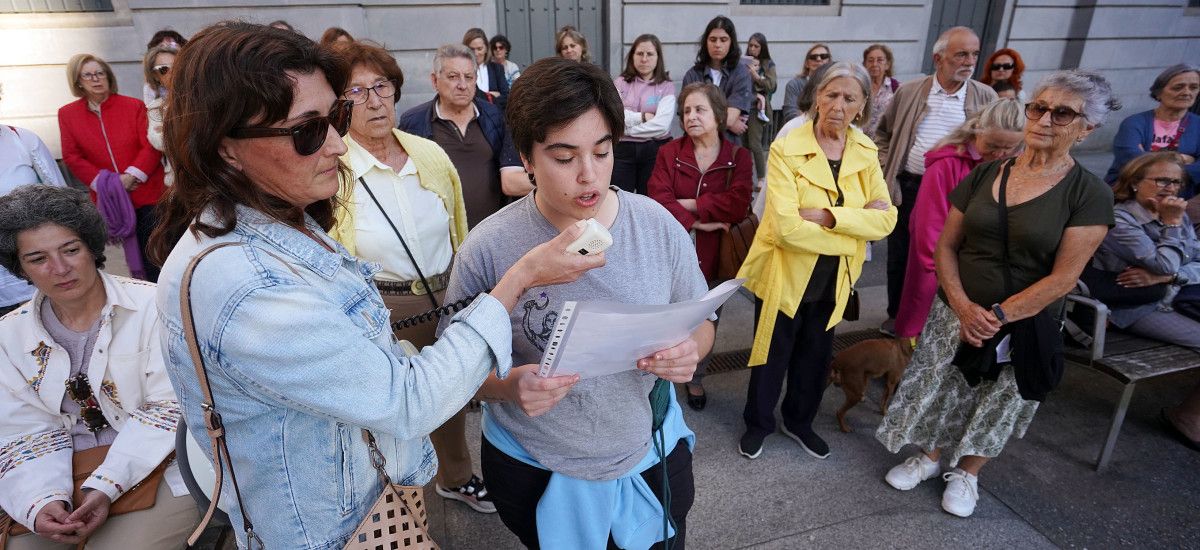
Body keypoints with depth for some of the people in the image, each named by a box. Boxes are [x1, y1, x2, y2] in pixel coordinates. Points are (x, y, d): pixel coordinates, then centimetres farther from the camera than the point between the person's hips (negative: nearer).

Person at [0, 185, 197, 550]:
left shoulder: (150, 307, -9)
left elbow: (168, 407, -12)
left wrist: (107, 487, -21)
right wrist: (41, 501, -17)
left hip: (155, 461, -4)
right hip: (64, 476, 4)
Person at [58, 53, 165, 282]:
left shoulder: (134, 106, 1)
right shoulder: (67, 114, 6)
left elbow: (151, 146, -5)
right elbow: (72, 157, 3)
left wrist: (131, 176, -15)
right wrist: (103, 183, -10)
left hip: (147, 192, -2)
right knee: (132, 252, 7)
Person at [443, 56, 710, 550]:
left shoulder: (659, 226, -12)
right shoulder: (487, 249, -19)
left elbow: (700, 323, 1)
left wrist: (689, 352, -22)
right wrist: (508, 386, -30)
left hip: (651, 455, 2)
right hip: (533, 471, -1)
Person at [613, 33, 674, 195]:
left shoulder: (666, 86, 1)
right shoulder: (620, 82, 7)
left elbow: (661, 126, -12)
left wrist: (625, 128, -8)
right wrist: (643, 117, -9)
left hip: (655, 150, -1)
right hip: (622, 150, 1)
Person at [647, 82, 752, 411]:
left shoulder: (739, 157, -3)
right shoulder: (669, 153, -3)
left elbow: (737, 205, -17)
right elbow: (658, 200, -15)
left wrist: (688, 204, -16)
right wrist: (696, 223, -22)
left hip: (712, 255, 1)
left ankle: (696, 380, 39)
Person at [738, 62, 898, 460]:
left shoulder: (866, 152, -1)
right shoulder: (787, 150, -17)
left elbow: (886, 219, -10)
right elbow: (786, 228, -27)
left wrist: (829, 216, -24)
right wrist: (857, 224, -20)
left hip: (833, 278, 5)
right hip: (785, 274, -4)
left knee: (816, 356, 20)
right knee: (773, 356, 13)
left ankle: (799, 422, 44)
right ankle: (757, 425, 37)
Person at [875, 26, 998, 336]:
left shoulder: (985, 98, 1)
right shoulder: (909, 92, 1)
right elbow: (883, 133, 11)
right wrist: (887, 167, 1)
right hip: (907, 187, 1)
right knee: (899, 256, 11)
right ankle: (896, 315, 29)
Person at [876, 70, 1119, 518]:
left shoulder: (1089, 195, -10)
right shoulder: (984, 174, -1)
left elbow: (1063, 278, -15)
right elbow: (946, 246, 0)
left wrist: (997, 316, -19)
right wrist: (963, 306, -13)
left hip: (1026, 325, -2)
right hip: (955, 312, 3)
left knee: (997, 405, 14)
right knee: (939, 391, 13)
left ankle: (967, 473, 38)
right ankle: (930, 457, 38)